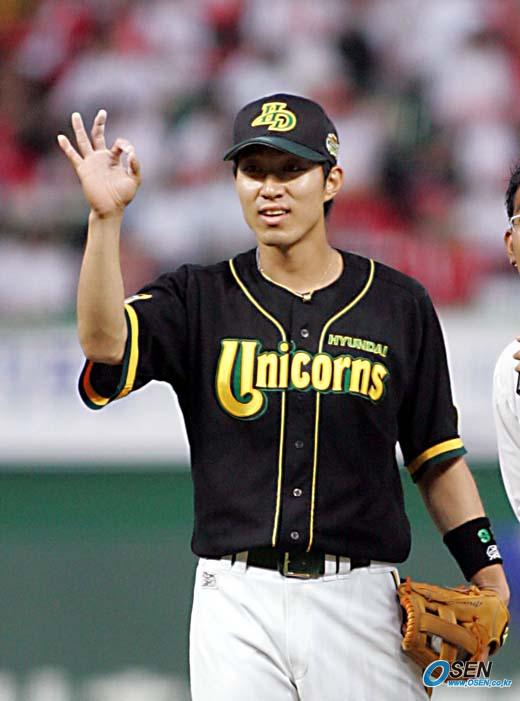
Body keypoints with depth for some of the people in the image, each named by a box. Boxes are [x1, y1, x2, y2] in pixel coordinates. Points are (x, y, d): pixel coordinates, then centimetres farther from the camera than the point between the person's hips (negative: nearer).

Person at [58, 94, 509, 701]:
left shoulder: (398, 305, 8)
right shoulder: (199, 298, 6)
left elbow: (435, 456, 12)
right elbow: (104, 343, -14)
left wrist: (485, 569, 1)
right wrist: (105, 217, -25)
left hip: (360, 601, 0)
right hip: (237, 600, 0)